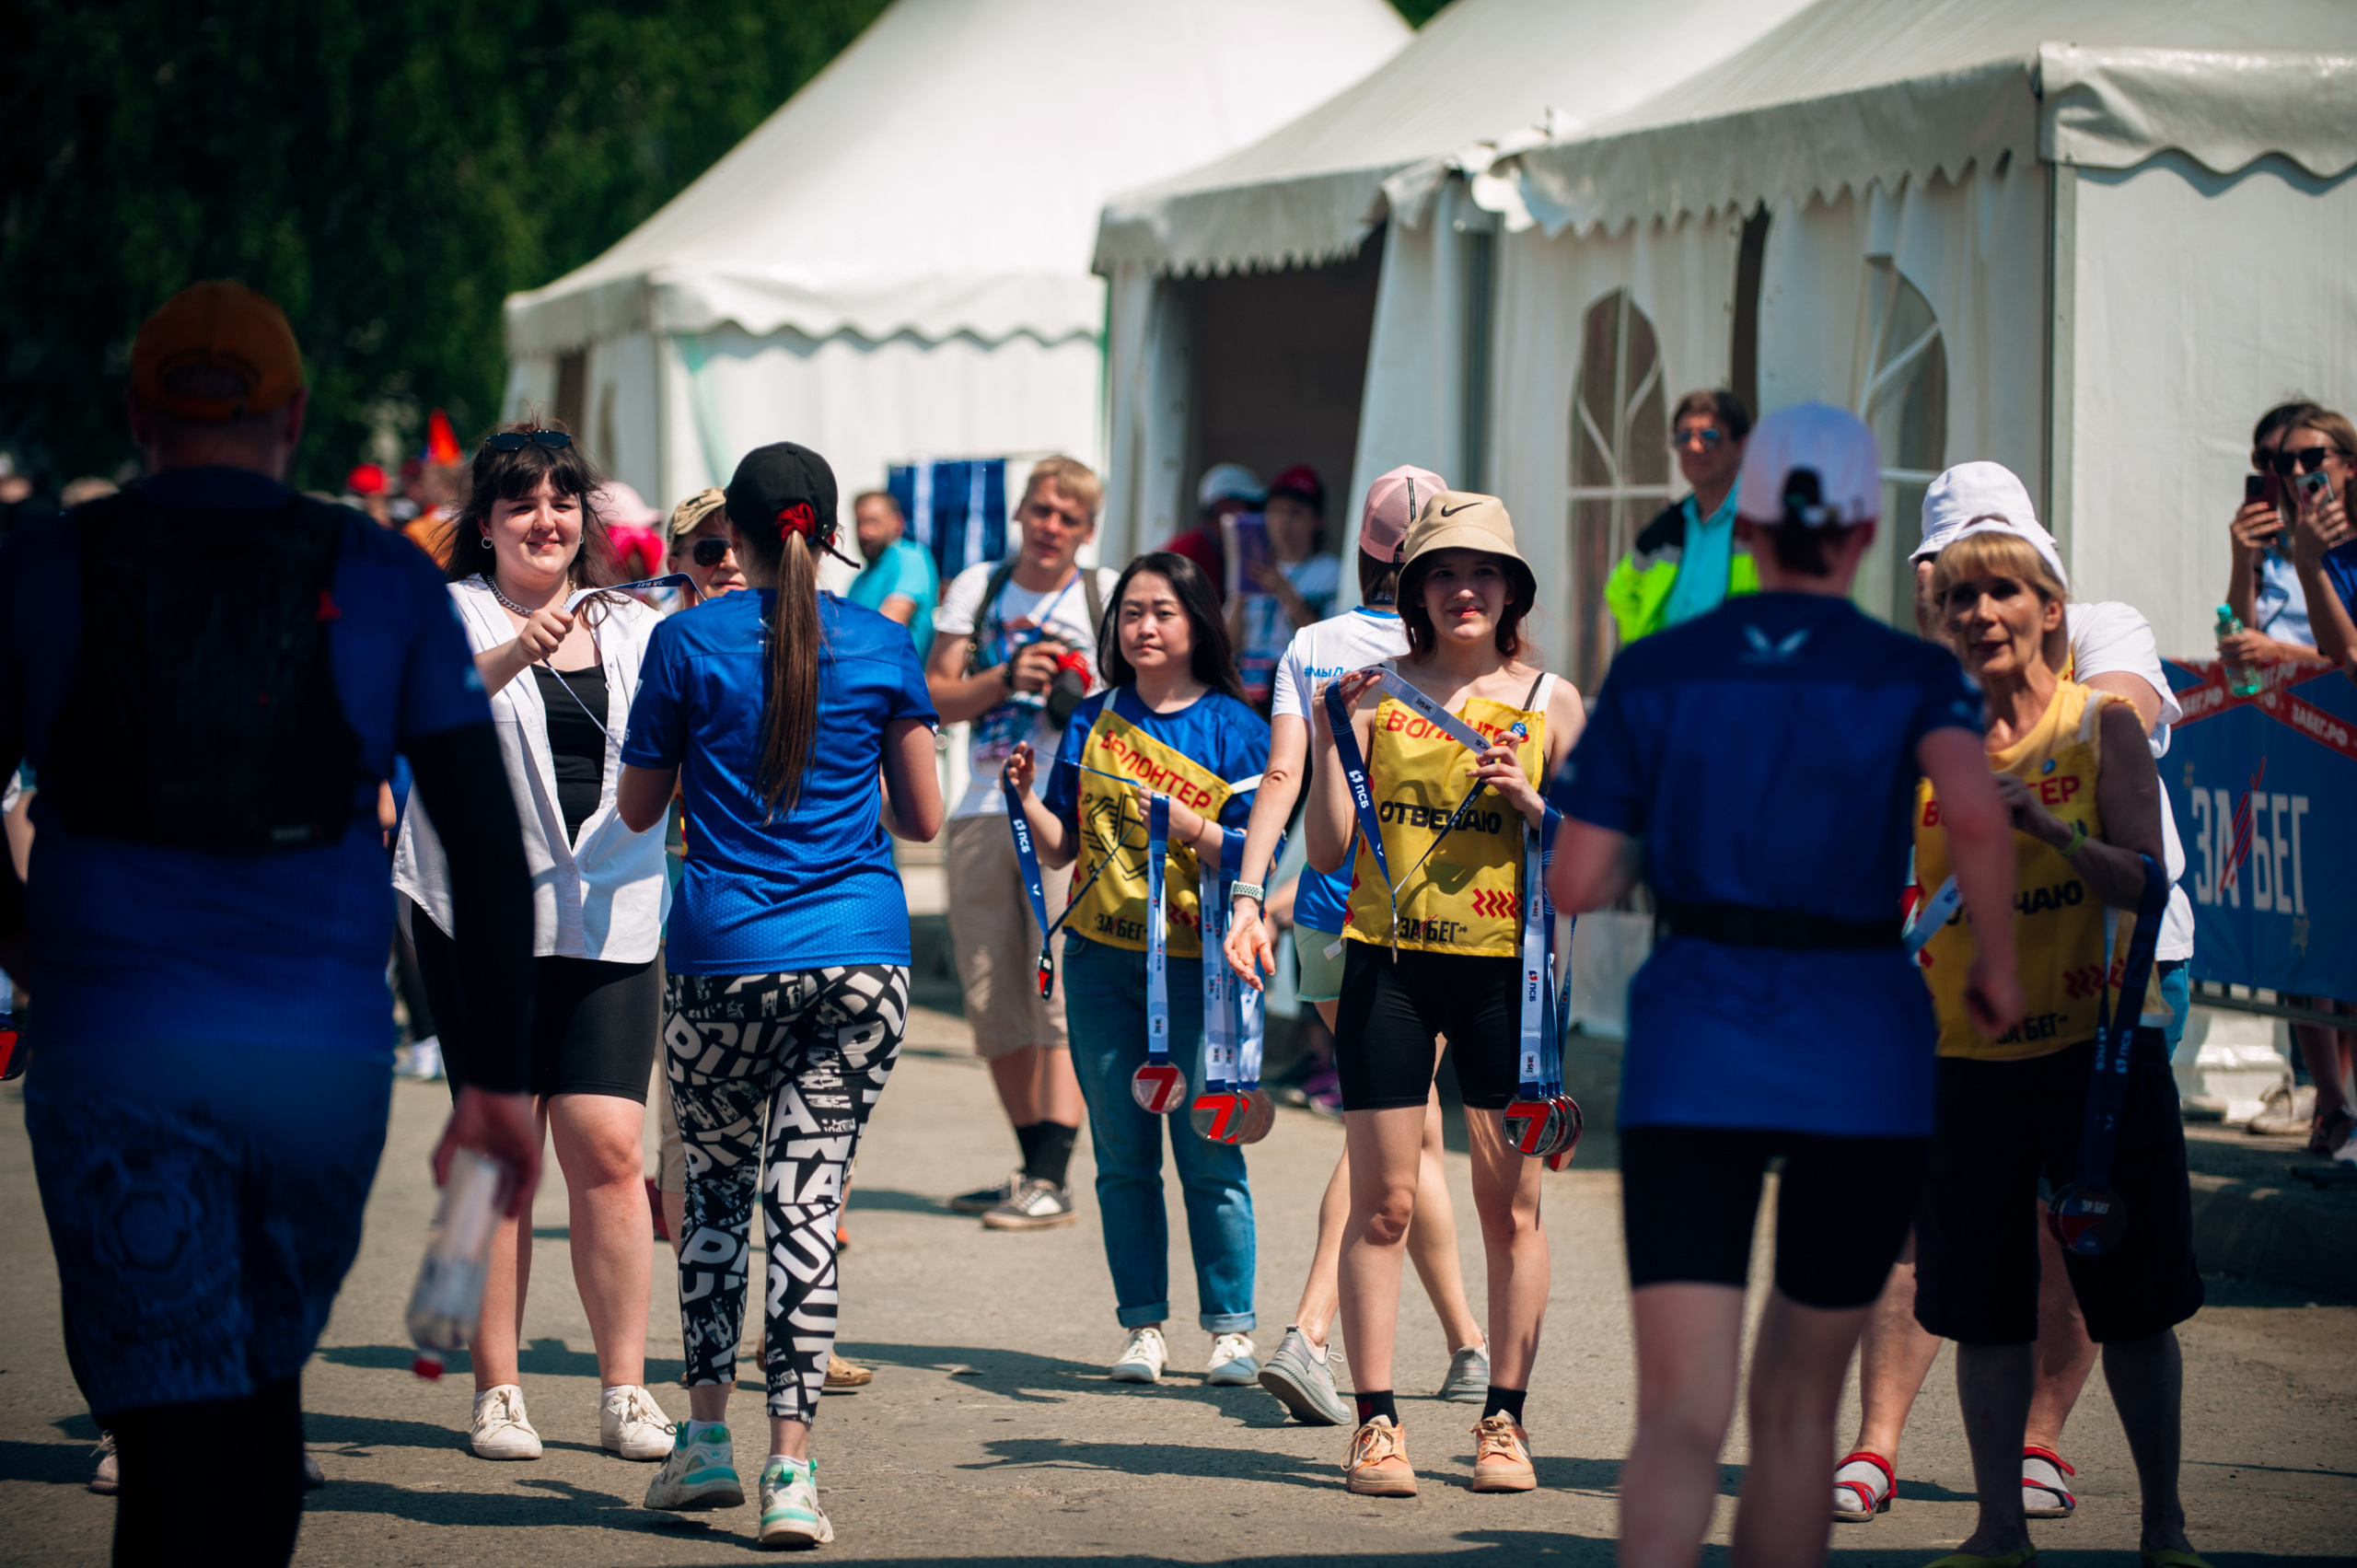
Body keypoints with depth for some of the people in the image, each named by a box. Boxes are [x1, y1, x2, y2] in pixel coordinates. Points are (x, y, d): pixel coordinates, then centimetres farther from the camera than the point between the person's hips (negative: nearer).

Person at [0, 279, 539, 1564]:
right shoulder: (384, 583, 5)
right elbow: (486, 845, 1)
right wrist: (501, 1078, 4)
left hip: (115, 1058, -2)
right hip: (323, 1058, 2)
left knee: (167, 1423, -5)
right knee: (266, 1382, 22)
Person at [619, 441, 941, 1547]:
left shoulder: (688, 642, -1)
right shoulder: (880, 646, 3)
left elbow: (638, 810, 8)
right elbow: (924, 818, 10)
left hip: (726, 957, -1)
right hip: (861, 957, 1)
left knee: (716, 1186, 17)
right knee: (807, 1202, 0)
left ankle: (707, 1434, 19)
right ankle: (790, 1470, -6)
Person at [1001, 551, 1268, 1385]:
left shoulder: (1234, 727, -1)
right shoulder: (1094, 721, 9)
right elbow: (1060, 847, 10)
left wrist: (1191, 826, -20)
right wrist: (1026, 796, -8)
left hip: (1199, 965, -3)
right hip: (1102, 963, 3)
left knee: (1208, 1154, -3)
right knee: (1122, 1155, 6)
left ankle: (1231, 1328, 5)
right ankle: (1143, 1326, 14)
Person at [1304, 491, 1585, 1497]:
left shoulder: (1549, 700, 5)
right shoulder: (1376, 693, 4)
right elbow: (1327, 850, 1)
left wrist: (1531, 803, -10)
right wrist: (1331, 736, -9)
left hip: (1505, 969, 0)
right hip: (1388, 962, 0)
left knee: (1510, 1206, 2)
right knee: (1381, 1204, -1)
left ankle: (1504, 1421, 11)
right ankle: (1376, 1423, 4)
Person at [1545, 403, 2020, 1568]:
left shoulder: (1654, 673, 4)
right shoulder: (1915, 677, 0)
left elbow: (1577, 884, 2)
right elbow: (1975, 817, -20)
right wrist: (1998, 959, -2)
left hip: (1692, 1051, 0)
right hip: (1863, 1059, 0)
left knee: (1681, 1422, -9)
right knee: (1798, 1400, 20)